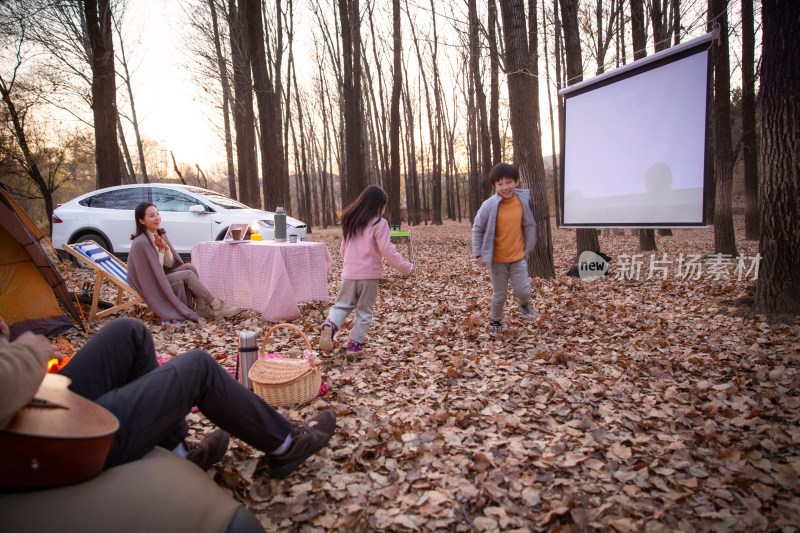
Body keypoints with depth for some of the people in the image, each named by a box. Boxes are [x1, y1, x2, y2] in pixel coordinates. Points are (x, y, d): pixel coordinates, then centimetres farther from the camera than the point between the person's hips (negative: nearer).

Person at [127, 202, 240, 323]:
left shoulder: (160, 234, 3)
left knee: (190, 267, -14)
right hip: (150, 285, -8)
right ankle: (216, 305, -15)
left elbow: (170, 264, 2)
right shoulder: (140, 243, -22)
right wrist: (161, 250, -20)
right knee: (188, 275, -21)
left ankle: (201, 308, -17)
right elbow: (154, 272, -19)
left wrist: (166, 248, -15)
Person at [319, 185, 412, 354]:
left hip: (349, 273, 5)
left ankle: (330, 324, -13)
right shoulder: (379, 223, -9)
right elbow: (387, 250, -15)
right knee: (364, 310, 10)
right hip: (369, 273, -4)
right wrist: (405, 267, -8)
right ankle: (355, 342, 13)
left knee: (343, 304, 14)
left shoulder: (350, 221, 10)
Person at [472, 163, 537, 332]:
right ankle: (495, 319, 34)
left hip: (518, 256, 2)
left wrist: (528, 246, 16)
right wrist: (478, 253, -6)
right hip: (497, 259, -2)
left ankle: (524, 304, 34)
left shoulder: (523, 200, -9)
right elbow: (477, 229, -6)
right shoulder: (489, 205, -16)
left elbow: (529, 225, 9)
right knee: (499, 294, 8)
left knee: (523, 290, -2)